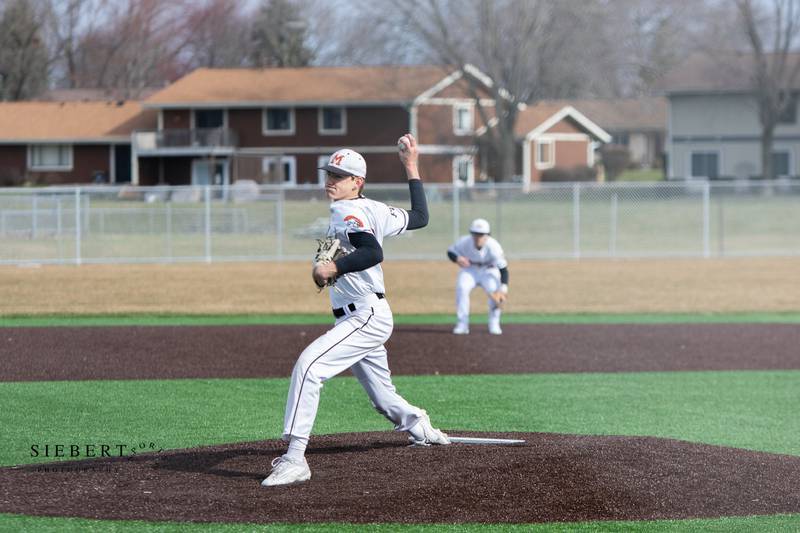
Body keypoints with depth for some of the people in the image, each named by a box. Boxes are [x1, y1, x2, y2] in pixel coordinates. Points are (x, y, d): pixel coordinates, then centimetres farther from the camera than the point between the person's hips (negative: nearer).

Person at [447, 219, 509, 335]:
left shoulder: (493, 246, -32)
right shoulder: (464, 242, -26)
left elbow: (503, 268, -32)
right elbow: (450, 251, -8)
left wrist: (503, 289, -45)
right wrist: (457, 259, -33)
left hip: (489, 271, -1)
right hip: (470, 270, 1)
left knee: (495, 292, -28)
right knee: (461, 288, -27)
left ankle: (494, 324, -4)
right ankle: (462, 324, -15)